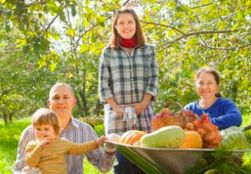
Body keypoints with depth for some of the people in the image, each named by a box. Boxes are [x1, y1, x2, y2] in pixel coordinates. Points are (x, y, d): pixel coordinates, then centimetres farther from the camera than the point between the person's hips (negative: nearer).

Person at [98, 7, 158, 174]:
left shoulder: (149, 50, 12)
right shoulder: (108, 52, 8)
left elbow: (153, 80, 5)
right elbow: (103, 84, 3)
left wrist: (142, 104, -9)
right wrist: (116, 108, -9)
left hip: (144, 112, 1)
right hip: (117, 114, -1)